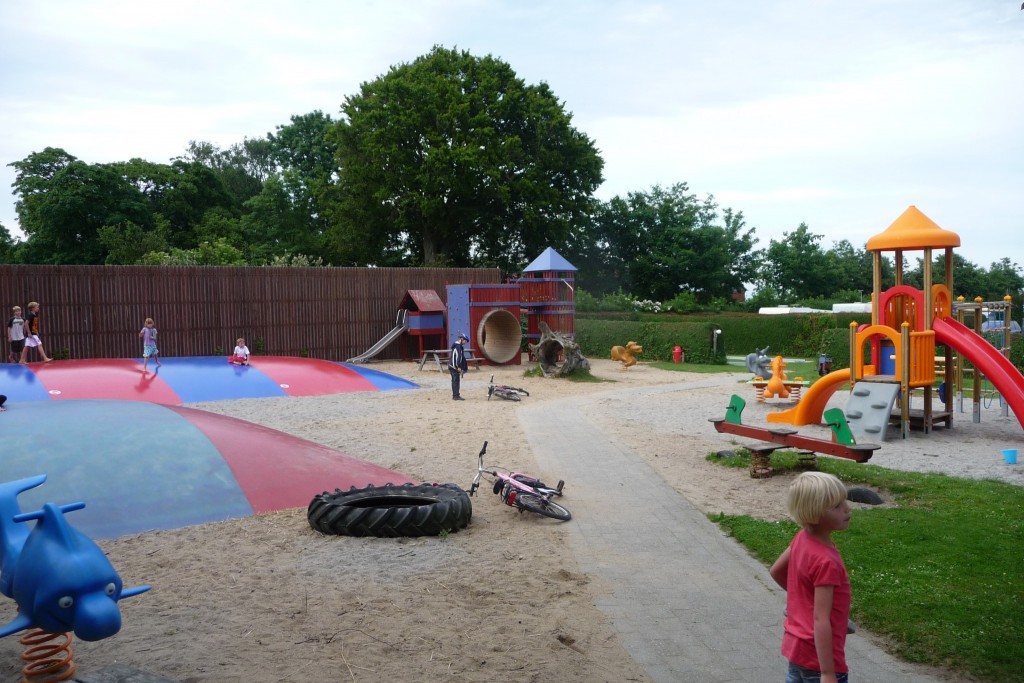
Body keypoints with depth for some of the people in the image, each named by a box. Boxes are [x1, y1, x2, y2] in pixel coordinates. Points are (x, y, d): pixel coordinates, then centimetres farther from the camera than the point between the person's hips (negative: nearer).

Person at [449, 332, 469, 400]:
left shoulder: (457, 345, 19)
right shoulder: (458, 346, -15)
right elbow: (458, 357, -20)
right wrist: (459, 367, -21)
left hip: (452, 366, 10)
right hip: (455, 366, -10)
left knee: (454, 381, 14)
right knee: (456, 380, -8)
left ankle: (455, 395, 21)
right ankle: (456, 396, -8)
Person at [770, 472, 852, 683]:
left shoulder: (802, 538, -1)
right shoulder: (826, 562, -26)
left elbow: (776, 571, 14)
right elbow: (821, 620, -28)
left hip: (796, 645, 9)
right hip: (818, 656, -9)